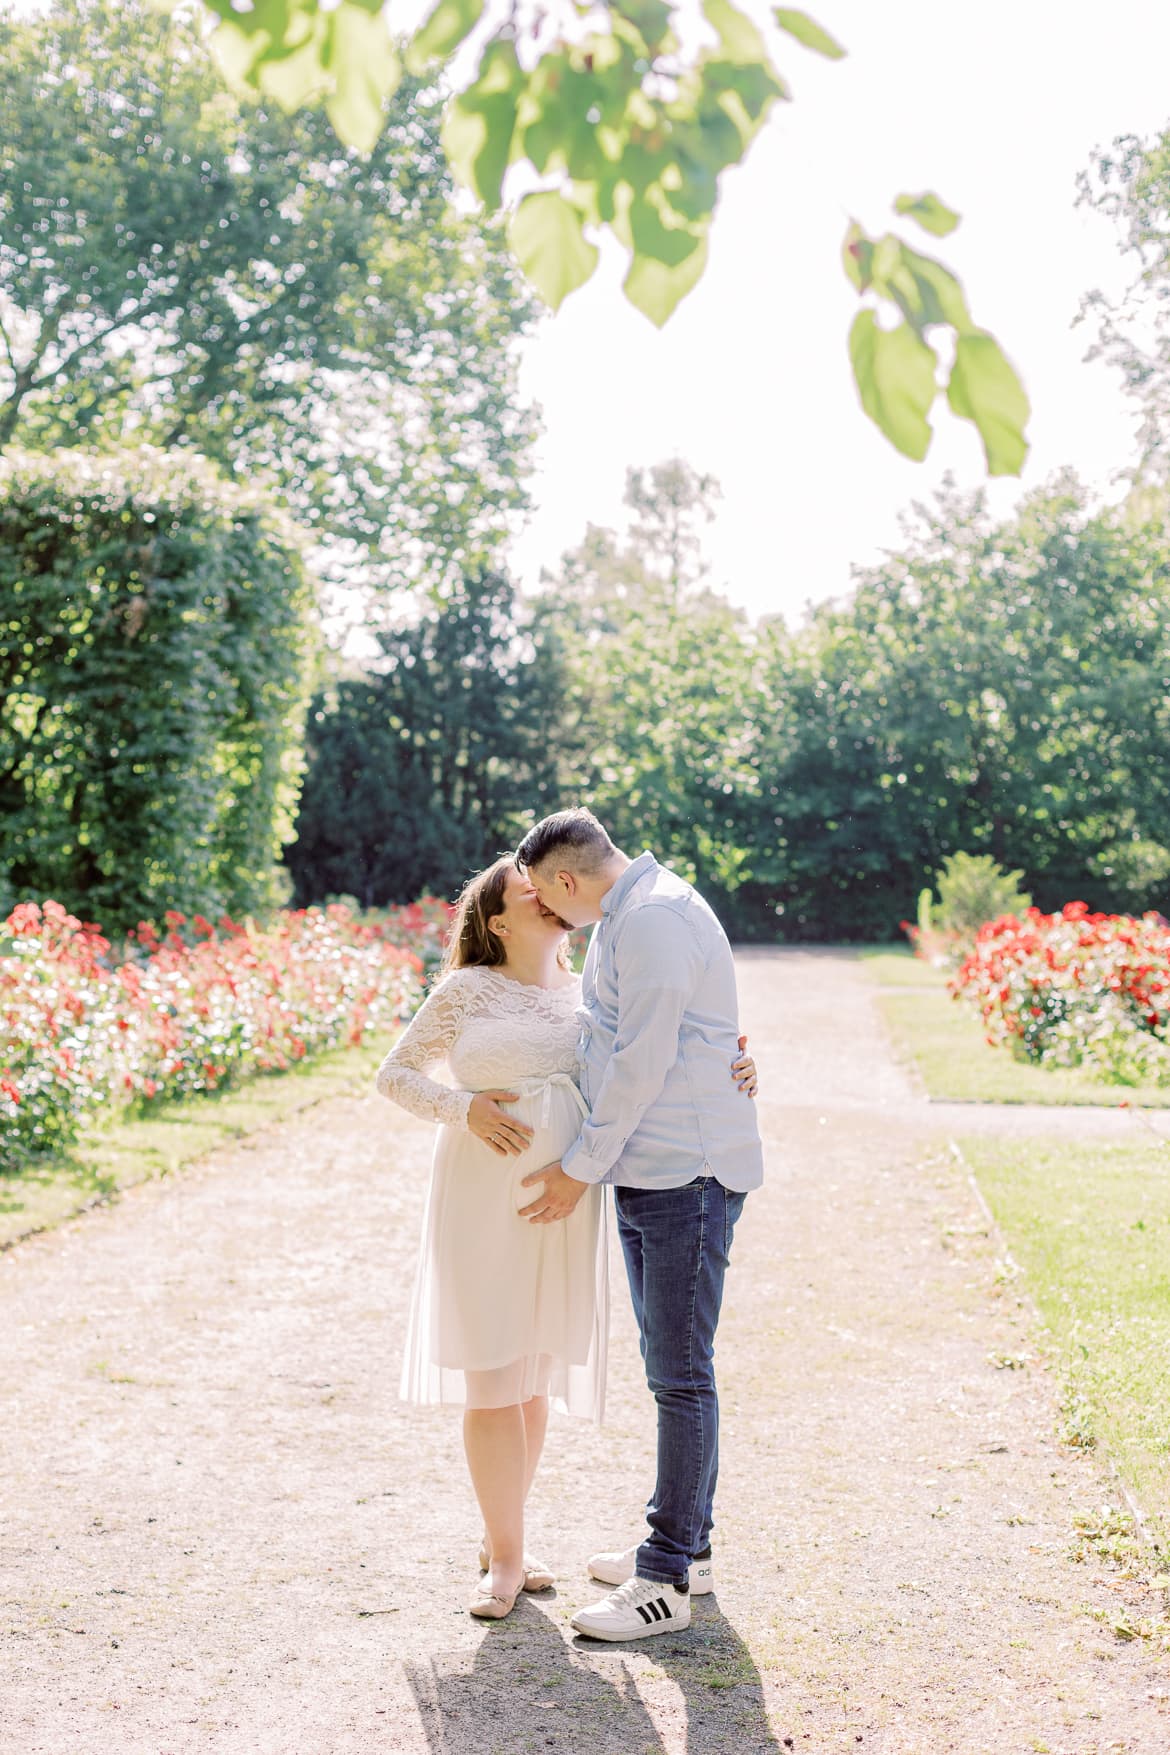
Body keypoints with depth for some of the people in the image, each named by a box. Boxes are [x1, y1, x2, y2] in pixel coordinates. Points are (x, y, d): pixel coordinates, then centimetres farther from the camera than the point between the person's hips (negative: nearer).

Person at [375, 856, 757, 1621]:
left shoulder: (592, 995, 10)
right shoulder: (465, 992, -1)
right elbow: (396, 1073, 5)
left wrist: (726, 1076, -9)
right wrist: (463, 1109, -12)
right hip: (485, 1203, -4)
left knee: (535, 1377, 11)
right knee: (492, 1376, -4)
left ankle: (501, 1535, 27)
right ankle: (508, 1557, 8)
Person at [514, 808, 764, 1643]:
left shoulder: (655, 919, -17)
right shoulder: (628, 917, 17)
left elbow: (644, 1062, -19)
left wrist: (583, 1165, -12)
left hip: (689, 1177, -11)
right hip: (647, 1173, 11)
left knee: (681, 1375, -5)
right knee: (668, 1365, 16)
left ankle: (666, 1582, 0)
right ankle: (687, 1545, 27)